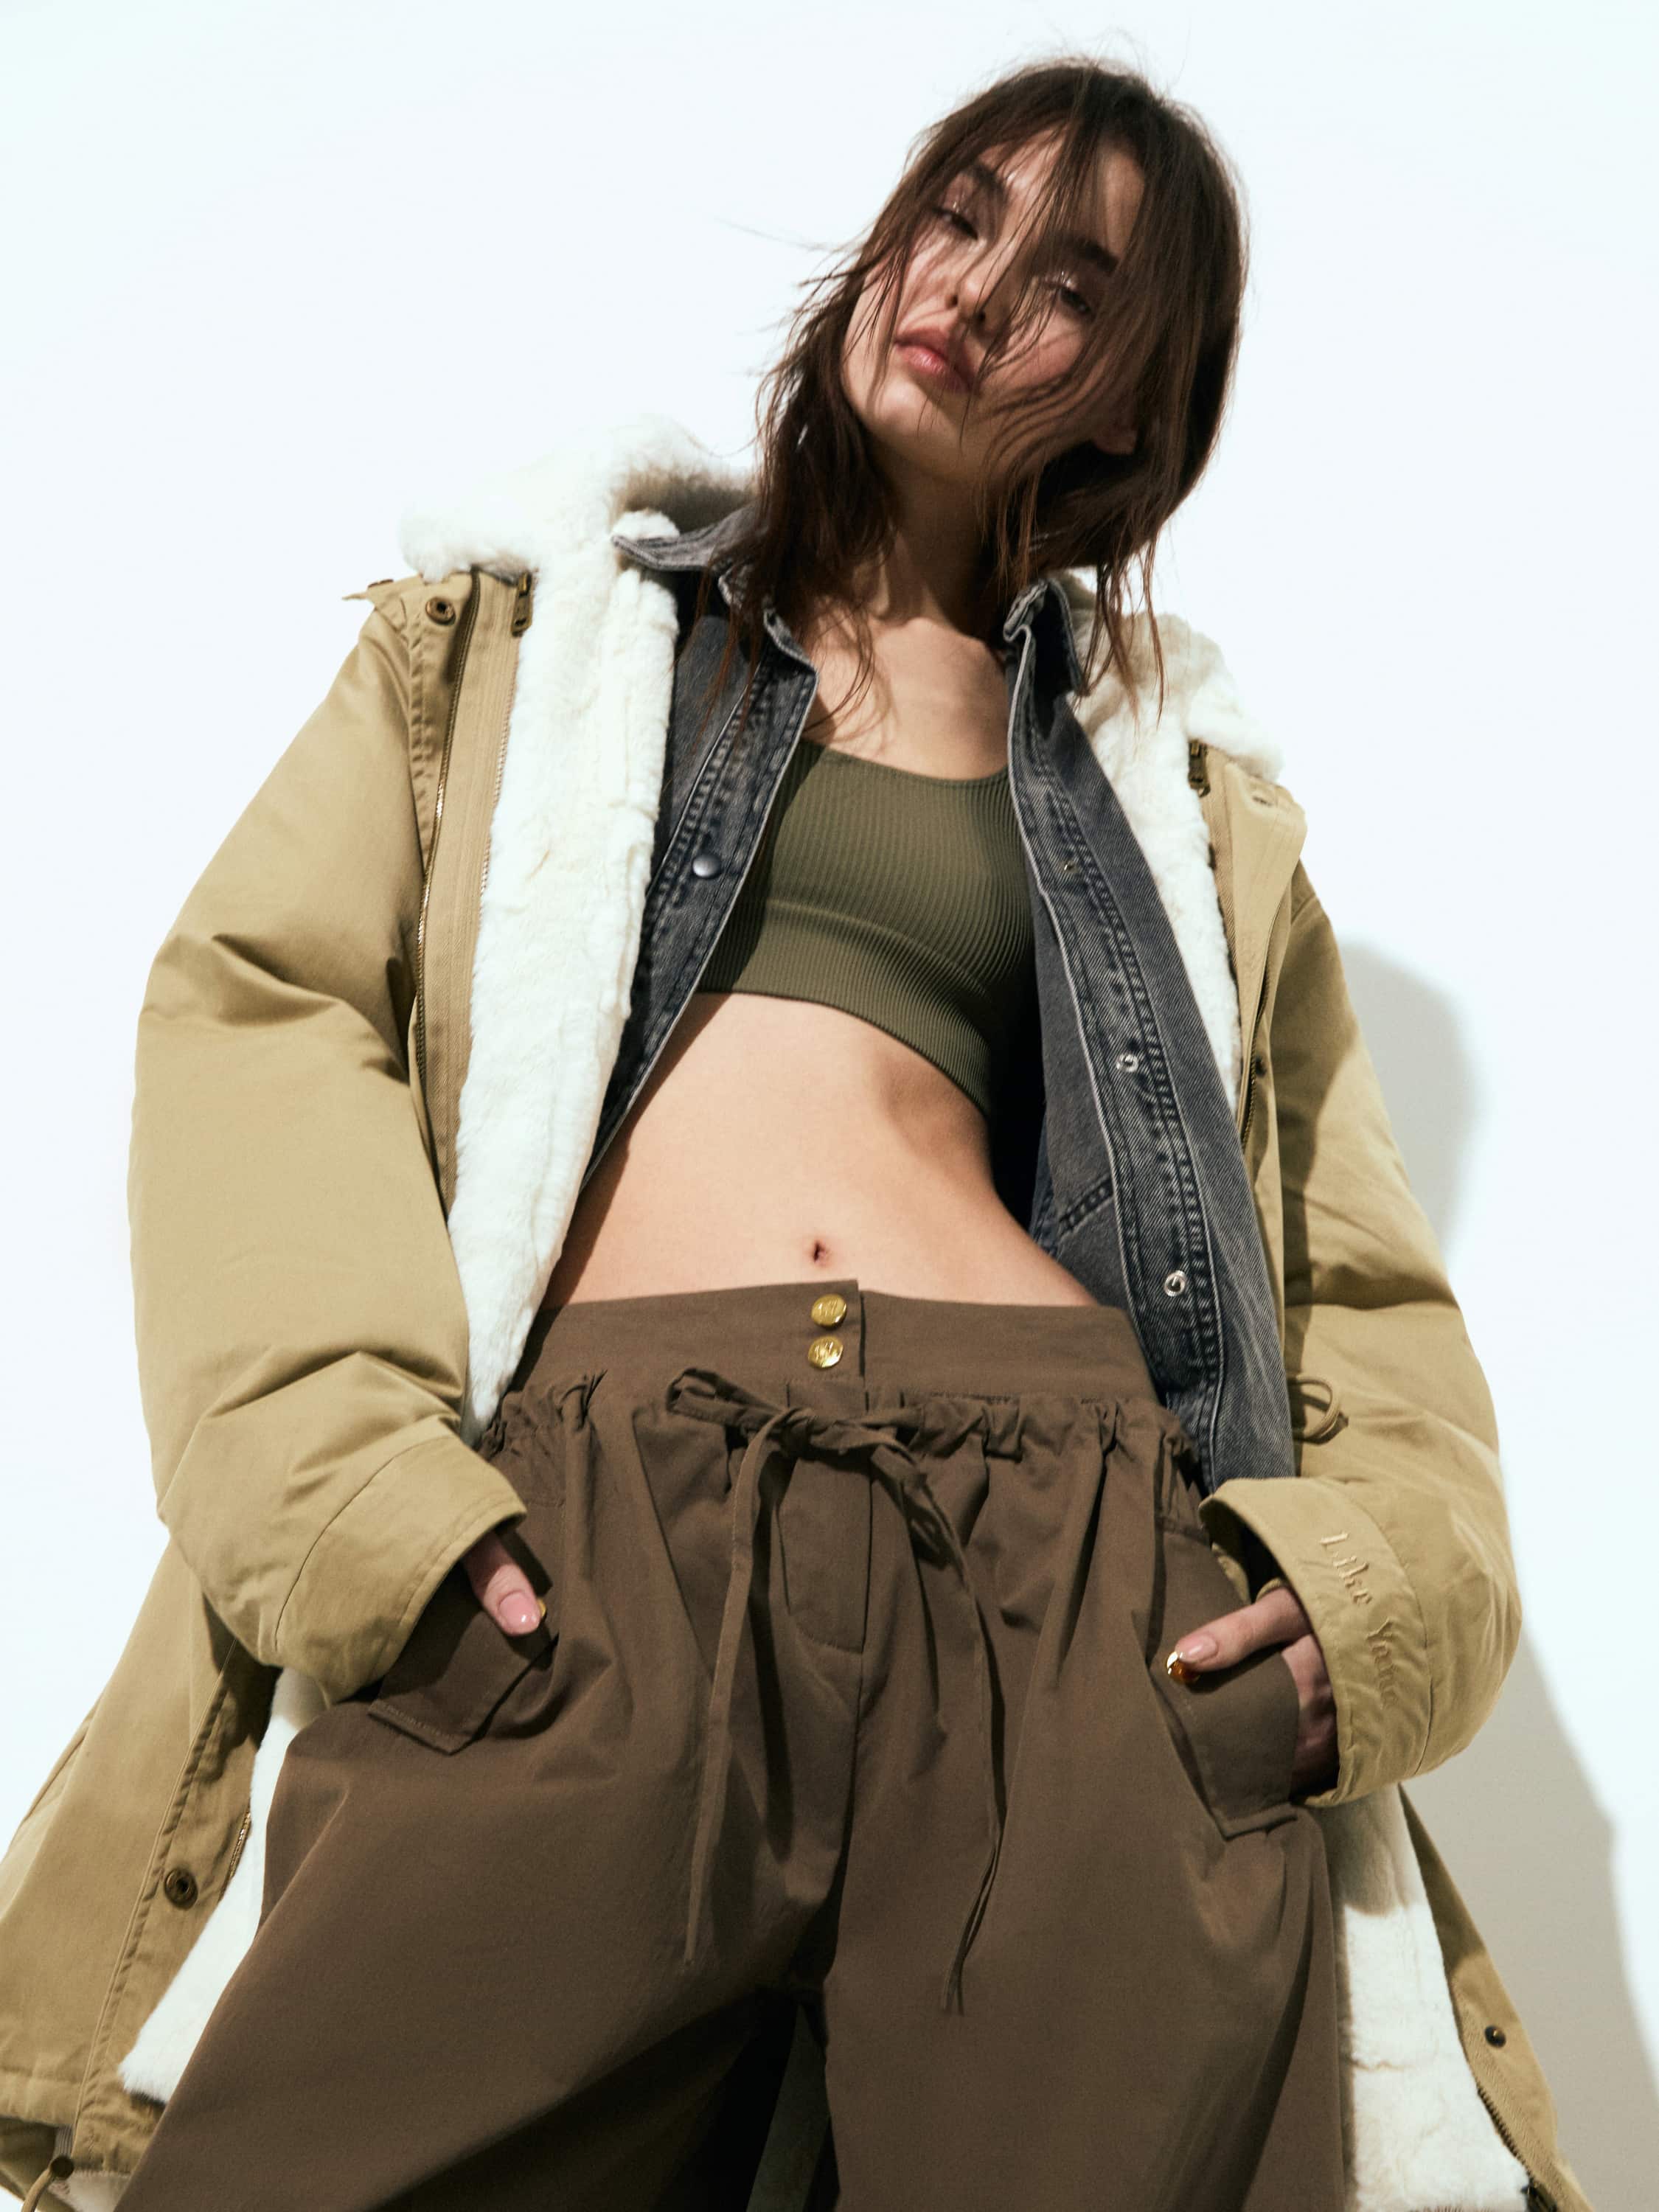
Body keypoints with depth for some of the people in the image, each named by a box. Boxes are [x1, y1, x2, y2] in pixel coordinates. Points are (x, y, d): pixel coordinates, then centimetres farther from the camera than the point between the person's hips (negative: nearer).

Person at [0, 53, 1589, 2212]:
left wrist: (1375, 1580, -2)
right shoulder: (538, 620, 22)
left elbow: (1370, 1287, 20)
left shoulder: (1182, 792, 24)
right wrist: (342, 1478, -9)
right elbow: (255, 1001, 8)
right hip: (582, 1525, -1)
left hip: (1091, 1548, 2)